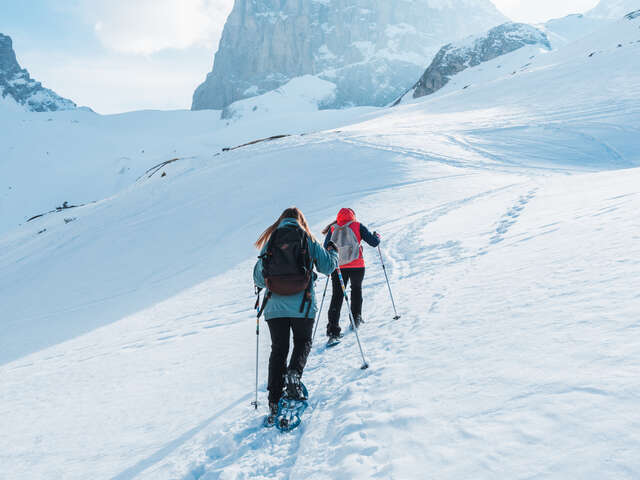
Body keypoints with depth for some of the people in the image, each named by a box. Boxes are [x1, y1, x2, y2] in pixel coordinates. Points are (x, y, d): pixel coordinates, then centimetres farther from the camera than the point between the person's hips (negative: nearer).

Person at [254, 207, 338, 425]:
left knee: (278, 350, 11)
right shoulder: (307, 239, 4)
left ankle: (274, 403, 8)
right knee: (303, 342, 19)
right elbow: (328, 267, 5)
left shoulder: (270, 241, 8)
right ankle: (294, 374, -9)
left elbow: (258, 279, 9)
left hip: (274, 306, 2)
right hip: (302, 305, -1)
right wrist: (333, 251, 25)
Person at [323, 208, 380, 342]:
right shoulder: (358, 226, 0)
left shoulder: (332, 228, 6)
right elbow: (374, 242, 0)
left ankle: (333, 329, -5)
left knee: (337, 296, 4)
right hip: (356, 266, -1)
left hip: (337, 267, 1)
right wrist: (377, 236, 21)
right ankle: (356, 317, 28)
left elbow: (326, 248, 11)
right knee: (356, 288, 26)